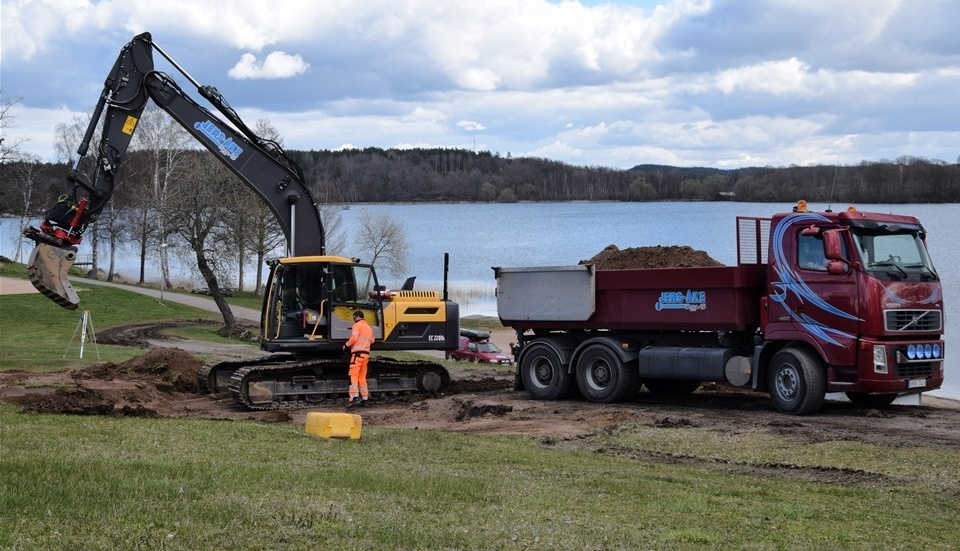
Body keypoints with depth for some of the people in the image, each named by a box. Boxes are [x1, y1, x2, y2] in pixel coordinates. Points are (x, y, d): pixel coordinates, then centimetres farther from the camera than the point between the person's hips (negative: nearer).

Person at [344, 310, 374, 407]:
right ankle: (364, 399, 10)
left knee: (353, 376, -11)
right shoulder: (369, 327, 21)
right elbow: (371, 341, 22)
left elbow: (354, 338, -15)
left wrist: (346, 345, -2)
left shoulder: (357, 325, -5)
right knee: (362, 377, 12)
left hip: (358, 353, -8)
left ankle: (355, 397, -23)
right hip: (366, 354, 8)